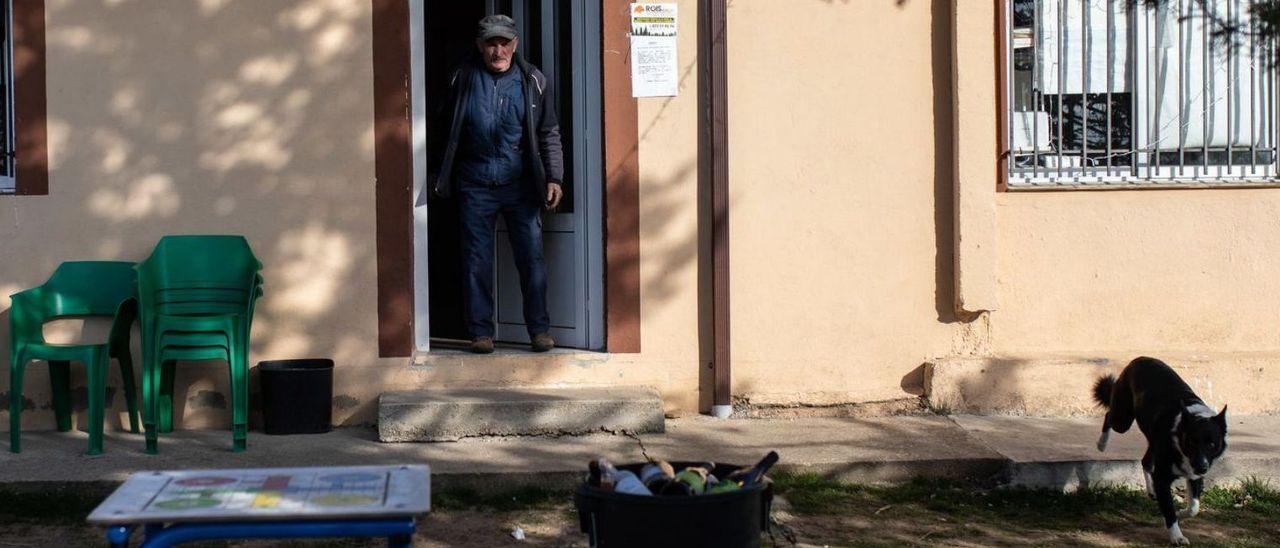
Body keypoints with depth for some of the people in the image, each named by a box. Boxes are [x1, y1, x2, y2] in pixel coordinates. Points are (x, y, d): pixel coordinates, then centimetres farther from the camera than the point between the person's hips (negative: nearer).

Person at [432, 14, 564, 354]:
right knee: (476, 261, 3)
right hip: (475, 185, 0)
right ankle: (481, 332, 12)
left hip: (520, 185, 0)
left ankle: (539, 330, 8)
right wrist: (443, 176, 13)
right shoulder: (464, 78, 3)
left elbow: (549, 134, 6)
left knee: (531, 257, -1)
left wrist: (554, 178, -2)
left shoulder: (532, 81, 3)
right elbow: (446, 126, 13)